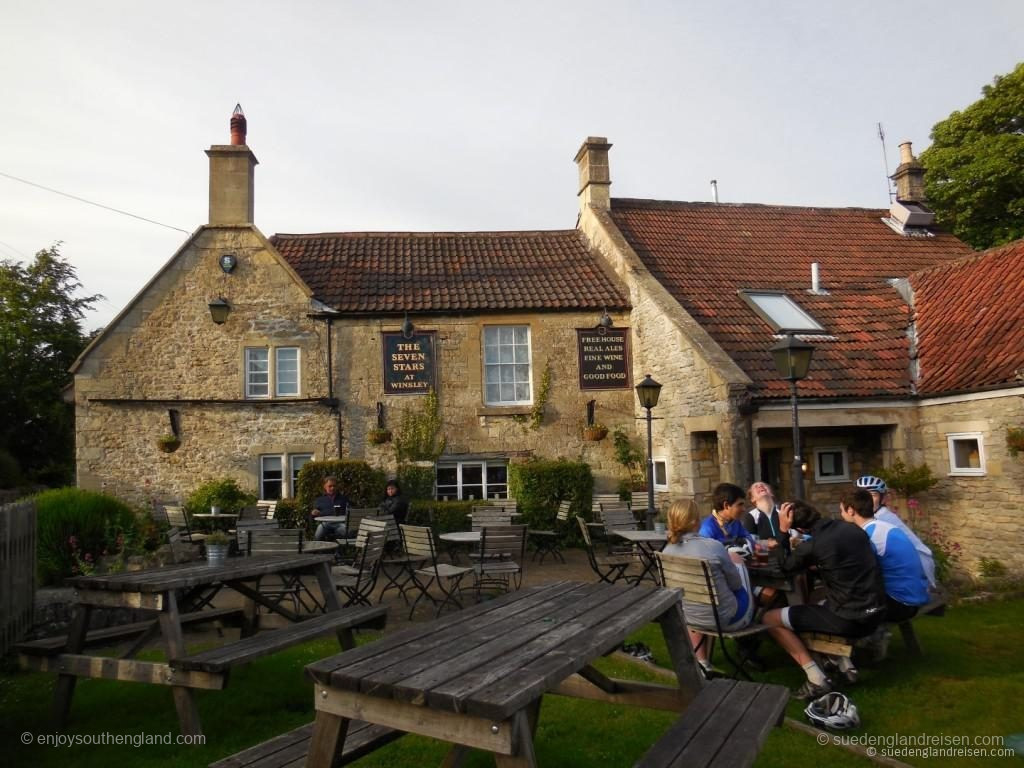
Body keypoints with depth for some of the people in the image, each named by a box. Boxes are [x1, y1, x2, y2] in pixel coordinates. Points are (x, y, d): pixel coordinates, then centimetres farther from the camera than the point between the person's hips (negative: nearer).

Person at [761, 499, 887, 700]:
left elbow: (785, 567, 3)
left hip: (851, 620, -7)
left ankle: (817, 680, -3)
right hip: (875, 612, 8)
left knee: (769, 619, 1)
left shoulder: (812, 545, -16)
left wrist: (783, 530, 0)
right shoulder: (852, 529, 4)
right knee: (820, 604, 35)